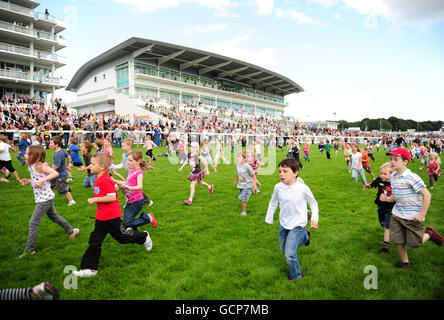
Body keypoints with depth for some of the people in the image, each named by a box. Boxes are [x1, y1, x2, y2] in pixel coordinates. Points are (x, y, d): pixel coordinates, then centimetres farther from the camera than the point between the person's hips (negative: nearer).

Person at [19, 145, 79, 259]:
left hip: (45, 198, -10)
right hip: (45, 198, 10)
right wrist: (29, 181, 5)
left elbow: (55, 173, -29)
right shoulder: (32, 166, 8)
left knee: (33, 223, -4)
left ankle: (29, 249, 6)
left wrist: (41, 180, -32)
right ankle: (71, 231, 37)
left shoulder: (39, 166, -20)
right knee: (53, 216, 24)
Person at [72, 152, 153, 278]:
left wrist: (95, 199, -24)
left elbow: (112, 197, -27)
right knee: (94, 242, 8)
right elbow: (115, 187, 20)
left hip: (112, 217, -9)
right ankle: (90, 268, 16)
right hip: (101, 217, 9)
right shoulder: (99, 179, 8)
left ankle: (144, 237, 32)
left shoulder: (105, 181, -22)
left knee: (122, 237, 9)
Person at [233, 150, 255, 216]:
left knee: (243, 198, -8)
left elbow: (253, 175, -13)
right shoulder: (238, 165, -1)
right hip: (241, 185, 7)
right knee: (241, 197, 14)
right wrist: (235, 181, 27)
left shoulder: (247, 166, -20)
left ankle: (244, 211, 11)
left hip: (247, 185, -6)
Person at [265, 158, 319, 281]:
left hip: (297, 224, -5)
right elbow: (273, 202, 11)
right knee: (284, 250, 21)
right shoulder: (278, 187, -8)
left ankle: (296, 276, 14)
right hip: (283, 224, 5)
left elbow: (313, 203, -1)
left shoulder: (303, 188, -18)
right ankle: (304, 235, 41)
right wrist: (269, 218, 17)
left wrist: (314, 218, -12)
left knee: (290, 254, -13)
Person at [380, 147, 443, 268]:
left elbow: (427, 195, -19)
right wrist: (387, 198, -5)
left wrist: (422, 215, -19)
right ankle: (405, 263, 27)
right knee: (397, 241, 7)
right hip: (397, 214, 6)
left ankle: (429, 234, 34)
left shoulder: (412, 177, -19)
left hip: (413, 217, -6)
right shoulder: (393, 177, 3)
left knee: (414, 243, 5)